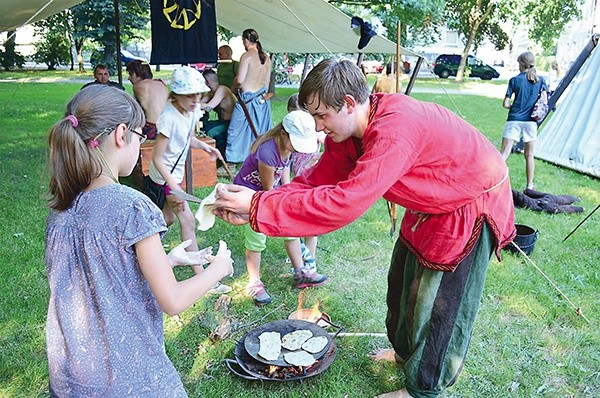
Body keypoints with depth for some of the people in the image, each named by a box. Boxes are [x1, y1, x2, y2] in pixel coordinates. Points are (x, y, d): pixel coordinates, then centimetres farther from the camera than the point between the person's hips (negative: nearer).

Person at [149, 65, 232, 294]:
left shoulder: (193, 110, -5)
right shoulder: (169, 118, -28)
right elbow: (157, 158, -24)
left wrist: (205, 147, -7)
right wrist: (173, 186, -30)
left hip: (176, 171, 8)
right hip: (165, 175, -8)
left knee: (168, 217, 21)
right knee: (188, 222, -6)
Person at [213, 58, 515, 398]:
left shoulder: (394, 129, -39)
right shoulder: (348, 129, -10)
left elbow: (343, 202, -43)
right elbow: (318, 179, -8)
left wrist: (259, 205, -39)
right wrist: (250, 209, -20)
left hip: (473, 207, -9)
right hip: (431, 206, 9)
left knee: (441, 303, 3)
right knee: (403, 281, 21)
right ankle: (405, 349, 46)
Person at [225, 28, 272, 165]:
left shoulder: (247, 56, -15)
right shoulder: (266, 57, 6)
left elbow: (239, 79, -18)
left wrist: (233, 88, 1)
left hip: (247, 98, -7)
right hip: (262, 97, 7)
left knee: (236, 130, 3)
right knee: (260, 130, 14)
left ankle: (232, 160, 7)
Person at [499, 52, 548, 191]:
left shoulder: (515, 80, 0)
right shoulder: (540, 80, 6)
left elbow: (505, 104, -3)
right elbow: (544, 102, 0)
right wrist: (533, 108, 18)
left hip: (514, 120, -2)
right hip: (531, 121, 2)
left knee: (504, 153, -6)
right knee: (529, 155, 12)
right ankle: (530, 186, 20)